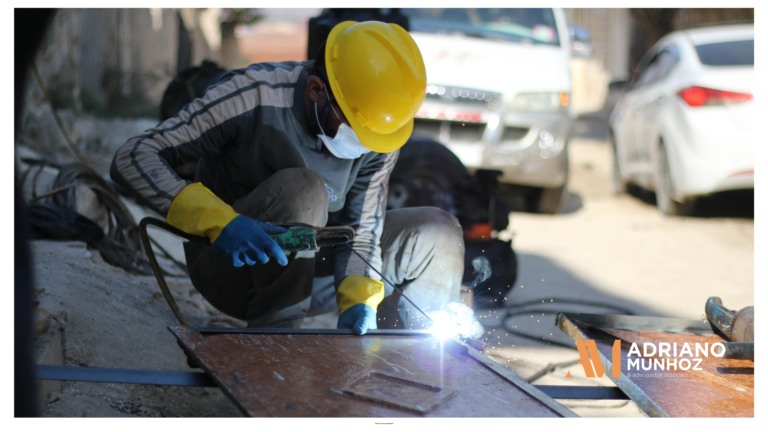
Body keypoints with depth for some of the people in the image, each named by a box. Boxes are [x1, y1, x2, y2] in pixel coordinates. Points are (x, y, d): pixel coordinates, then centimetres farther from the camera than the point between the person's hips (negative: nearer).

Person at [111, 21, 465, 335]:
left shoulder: (379, 138, -11)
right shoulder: (253, 97, -26)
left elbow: (360, 234, -5)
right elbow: (132, 158, -28)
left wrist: (358, 300, -26)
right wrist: (219, 221, -41)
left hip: (307, 266, 5)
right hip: (230, 269, -5)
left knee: (439, 233, -6)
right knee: (303, 189, -34)